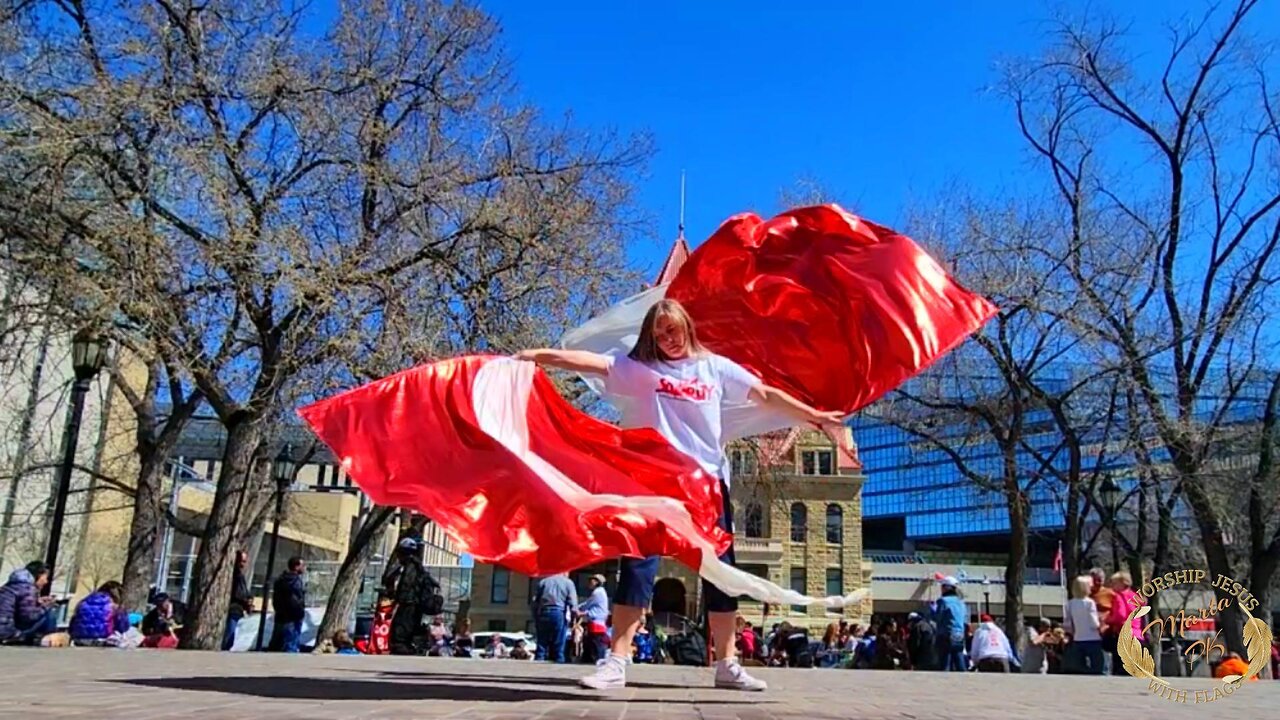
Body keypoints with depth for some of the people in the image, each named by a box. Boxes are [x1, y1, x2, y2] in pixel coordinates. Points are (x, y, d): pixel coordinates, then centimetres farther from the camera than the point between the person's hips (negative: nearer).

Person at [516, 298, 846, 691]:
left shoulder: (716, 367, 11)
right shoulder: (639, 368, 7)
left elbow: (766, 395, 10)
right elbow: (590, 361, -5)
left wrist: (815, 417, 6)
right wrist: (537, 355, -16)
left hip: (709, 480, 2)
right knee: (638, 564, -6)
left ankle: (727, 664, 14)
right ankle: (616, 662, -2)